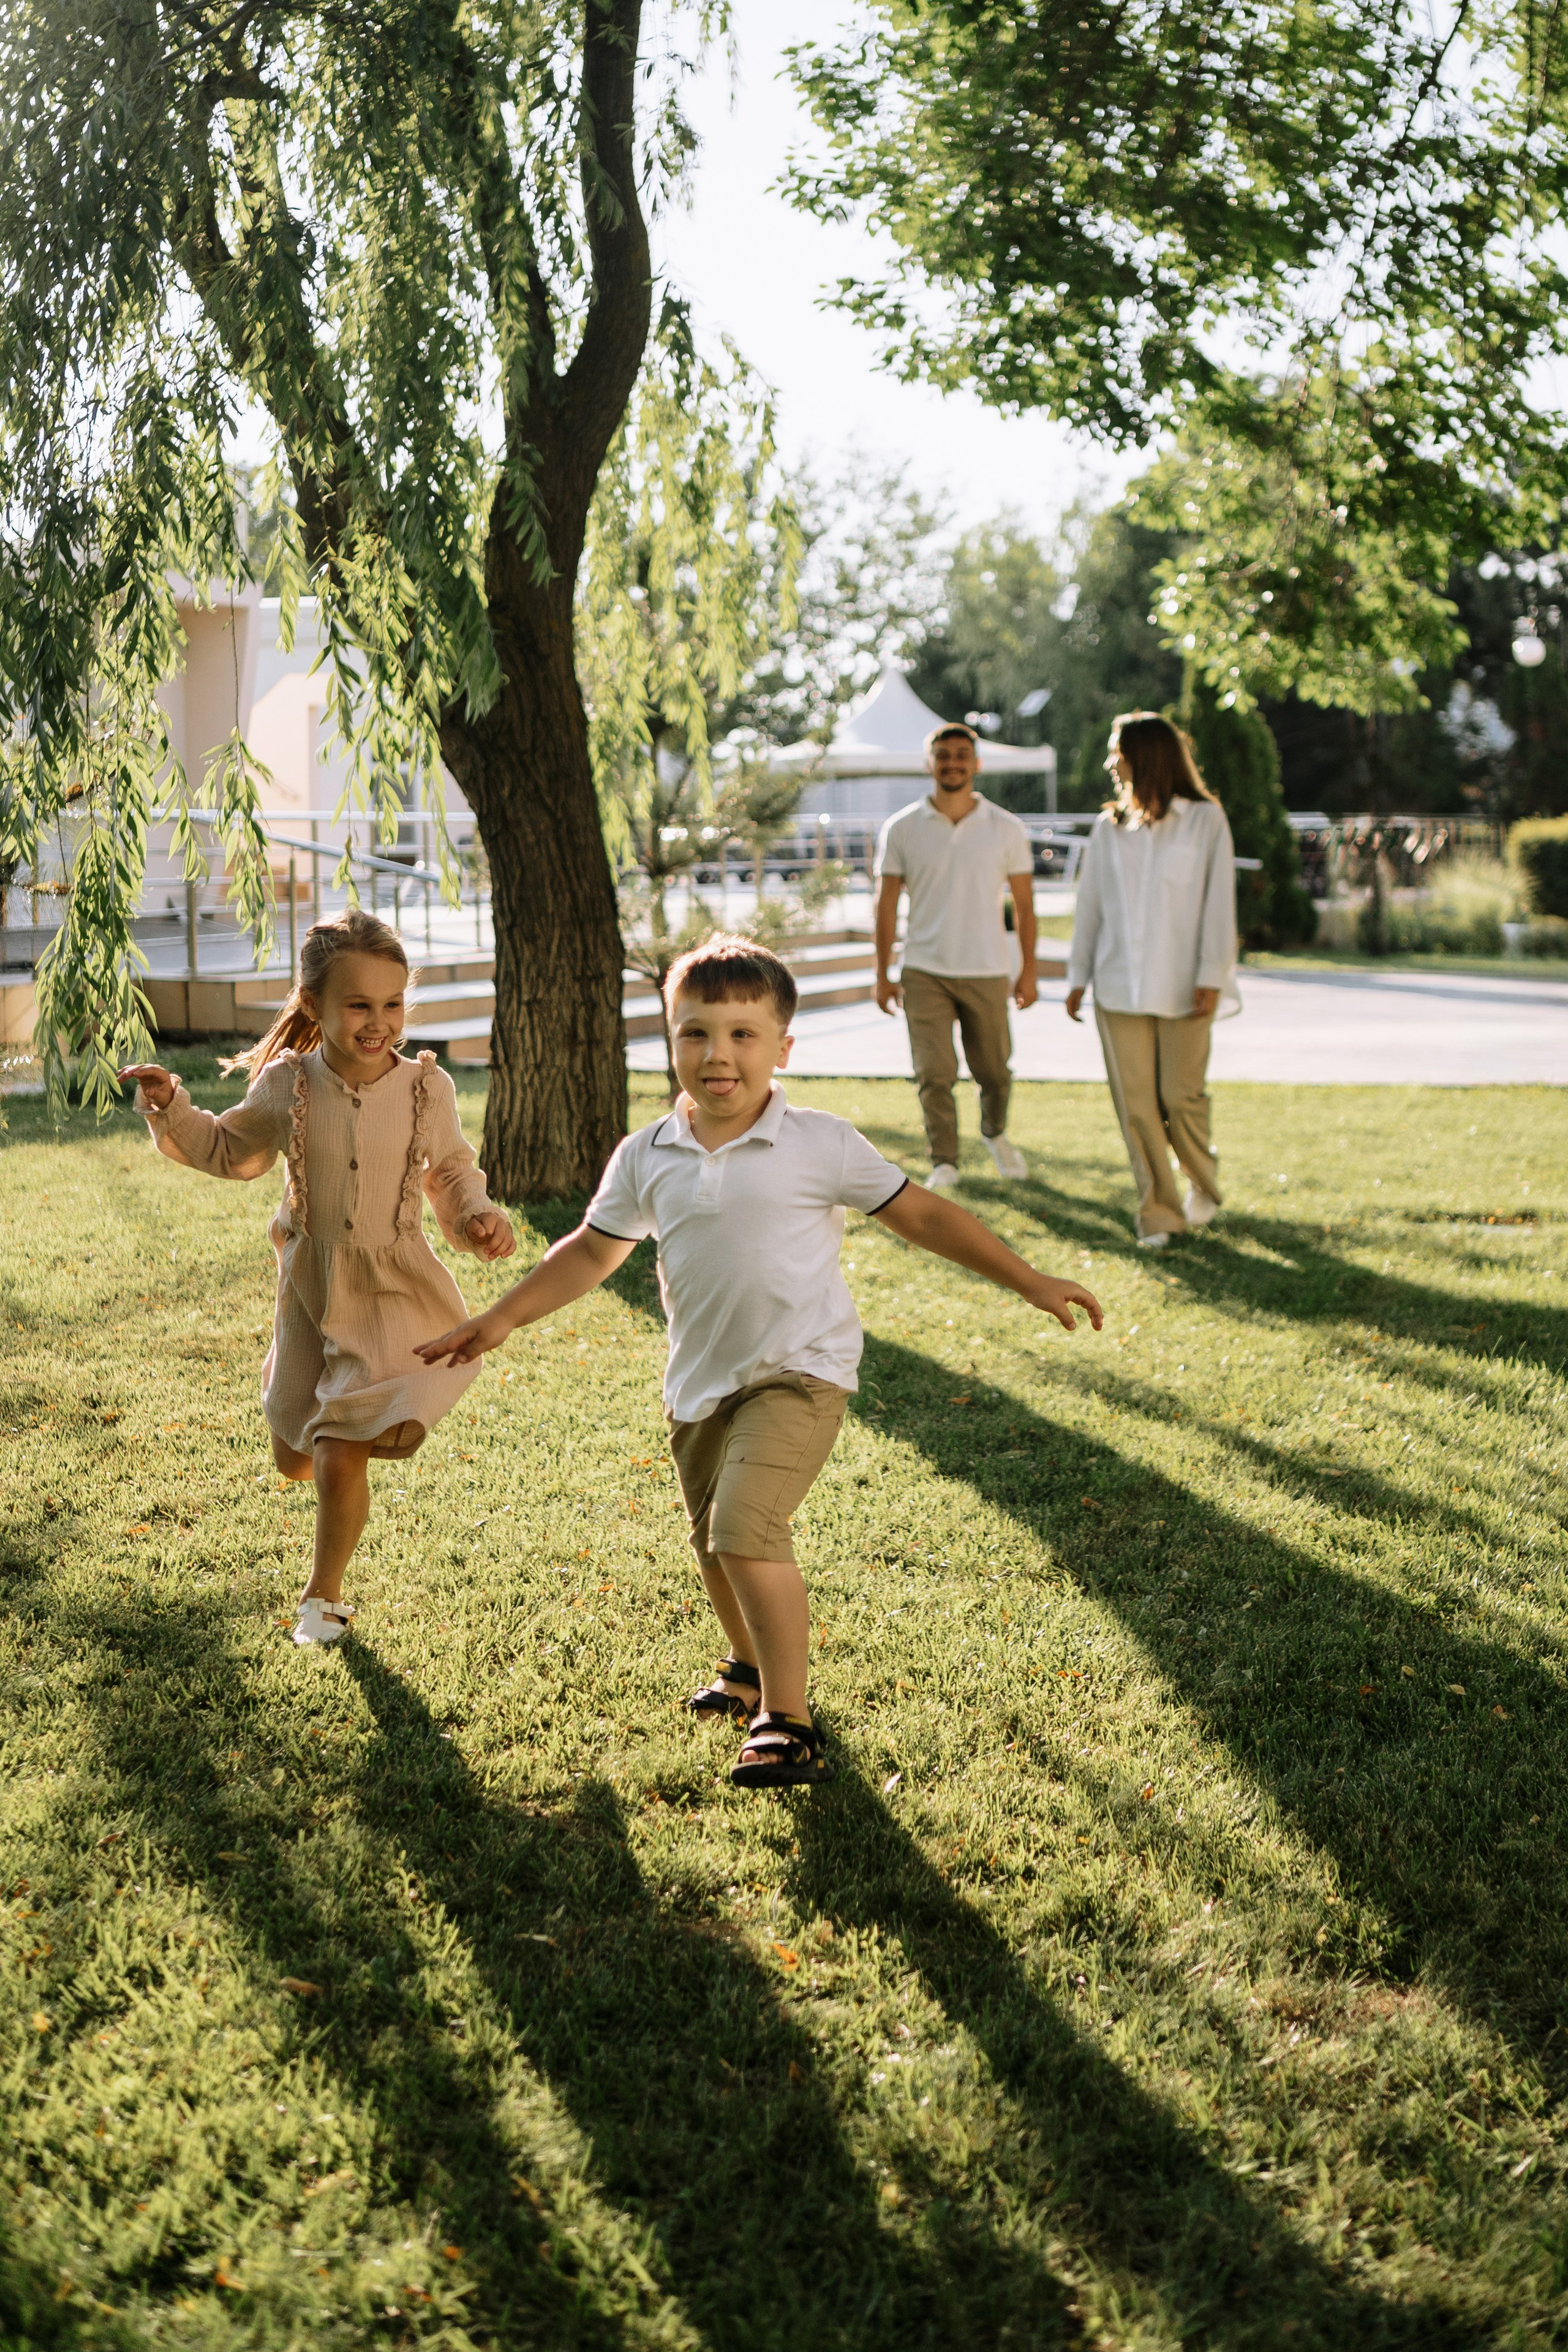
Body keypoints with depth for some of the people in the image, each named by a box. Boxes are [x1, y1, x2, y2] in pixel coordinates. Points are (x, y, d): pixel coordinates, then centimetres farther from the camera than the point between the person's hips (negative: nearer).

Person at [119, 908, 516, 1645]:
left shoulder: (427, 1089, -11)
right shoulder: (285, 1086, -9)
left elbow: (451, 1171, 7)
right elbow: (230, 1151, 10)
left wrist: (479, 1219, -12)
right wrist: (171, 1108, -5)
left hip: (392, 1293, -2)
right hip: (311, 1288, 3)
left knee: (340, 1459, -6)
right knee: (294, 1459, 14)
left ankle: (324, 1596, 20)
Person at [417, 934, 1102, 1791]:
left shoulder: (819, 1145, -10)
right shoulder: (645, 1158, 0)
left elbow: (922, 1215, -4)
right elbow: (592, 1250, 13)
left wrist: (1030, 1284, -3)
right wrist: (500, 1319, 11)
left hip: (797, 1375, -6)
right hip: (699, 1383, 6)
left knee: (746, 1527, -23)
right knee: (712, 1542, 20)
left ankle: (788, 1721, -14)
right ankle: (751, 1664, 48)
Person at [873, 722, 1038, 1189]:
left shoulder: (1006, 830, 2)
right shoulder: (901, 830, 1)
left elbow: (1023, 904, 7)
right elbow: (887, 904, 4)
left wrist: (1028, 971, 4)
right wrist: (883, 975, 2)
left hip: (987, 973, 1)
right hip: (924, 972, -1)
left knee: (994, 1071, 10)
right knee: (934, 1072, -7)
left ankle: (995, 1134, 39)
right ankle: (944, 1163, 5)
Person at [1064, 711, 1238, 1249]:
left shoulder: (1205, 820, 1)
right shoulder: (1109, 829, 11)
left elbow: (1219, 903, -3)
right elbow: (1090, 905, 14)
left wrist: (1211, 978, -9)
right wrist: (1078, 977, 10)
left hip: (1182, 987, -3)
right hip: (1119, 984, 3)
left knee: (1181, 1095, -3)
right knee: (1136, 1103, -1)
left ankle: (1204, 1185, 24)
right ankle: (1158, 1212, 6)